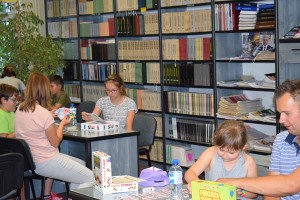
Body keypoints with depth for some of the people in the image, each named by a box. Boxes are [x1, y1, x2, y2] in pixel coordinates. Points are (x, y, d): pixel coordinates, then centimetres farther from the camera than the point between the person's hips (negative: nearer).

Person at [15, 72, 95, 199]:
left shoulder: (20, 109, 3)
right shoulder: (44, 113, -21)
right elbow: (55, 142, -11)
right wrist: (62, 124, 2)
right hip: (45, 163, -9)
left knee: (81, 164, 23)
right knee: (89, 178, -4)